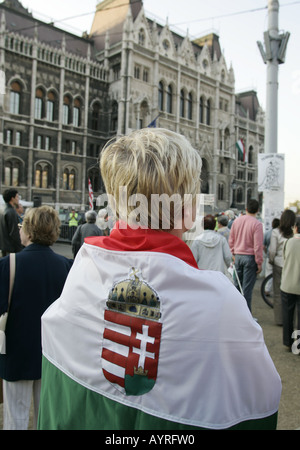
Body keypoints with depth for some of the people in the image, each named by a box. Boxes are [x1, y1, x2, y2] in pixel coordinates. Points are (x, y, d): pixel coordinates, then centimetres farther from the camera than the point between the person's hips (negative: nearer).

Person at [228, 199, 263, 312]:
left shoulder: (237, 221, 4)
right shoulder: (257, 224, -13)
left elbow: (231, 241, 10)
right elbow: (258, 246, -14)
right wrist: (259, 263, -6)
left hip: (238, 256, 5)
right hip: (250, 257, -5)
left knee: (237, 285, 15)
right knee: (247, 288, 1)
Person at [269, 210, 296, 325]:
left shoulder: (276, 232, -7)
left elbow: (272, 251, -5)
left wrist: (271, 261, 12)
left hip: (279, 265, 0)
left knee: (278, 293, 10)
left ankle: (279, 319, 16)